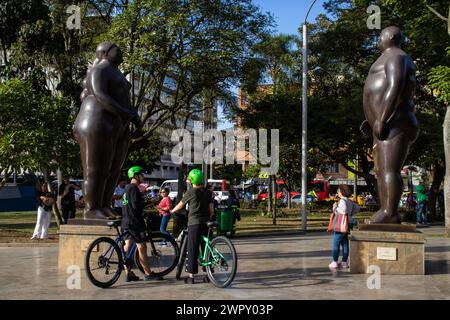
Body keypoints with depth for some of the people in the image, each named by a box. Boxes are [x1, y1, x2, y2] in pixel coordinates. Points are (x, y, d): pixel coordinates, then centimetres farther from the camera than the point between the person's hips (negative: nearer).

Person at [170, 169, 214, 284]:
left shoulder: (190, 192, -5)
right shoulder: (207, 192, 8)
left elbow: (180, 205, 10)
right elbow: (211, 210, 7)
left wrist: (171, 211, 28)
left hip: (194, 223, -4)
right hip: (205, 223, 5)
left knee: (192, 250, -1)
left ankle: (191, 276, 0)